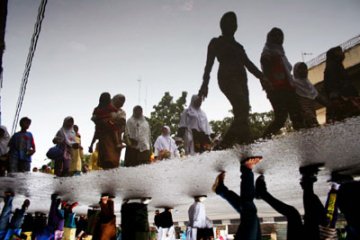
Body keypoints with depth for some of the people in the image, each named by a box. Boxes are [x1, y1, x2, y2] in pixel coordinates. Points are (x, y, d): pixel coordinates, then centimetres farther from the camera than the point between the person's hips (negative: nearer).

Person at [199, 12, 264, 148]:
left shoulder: (237, 46, 29)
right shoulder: (216, 42, 14)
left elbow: (248, 64, 22)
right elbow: (209, 64, 3)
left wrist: (262, 77, 7)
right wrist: (205, 84, -11)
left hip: (240, 79, 6)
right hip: (227, 79, -6)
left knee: (242, 113, -8)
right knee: (243, 109, -26)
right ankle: (227, 144, -30)